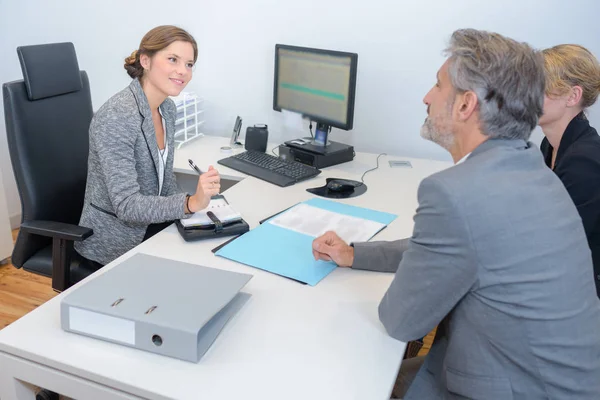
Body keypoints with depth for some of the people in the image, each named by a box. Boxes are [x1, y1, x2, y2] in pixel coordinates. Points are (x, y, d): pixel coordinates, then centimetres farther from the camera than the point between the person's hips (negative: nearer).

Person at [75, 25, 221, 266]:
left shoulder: (167, 109, 1)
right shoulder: (115, 118, -24)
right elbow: (127, 205, -29)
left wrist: (185, 208, -4)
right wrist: (191, 203, -41)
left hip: (153, 224, 7)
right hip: (116, 240, -7)